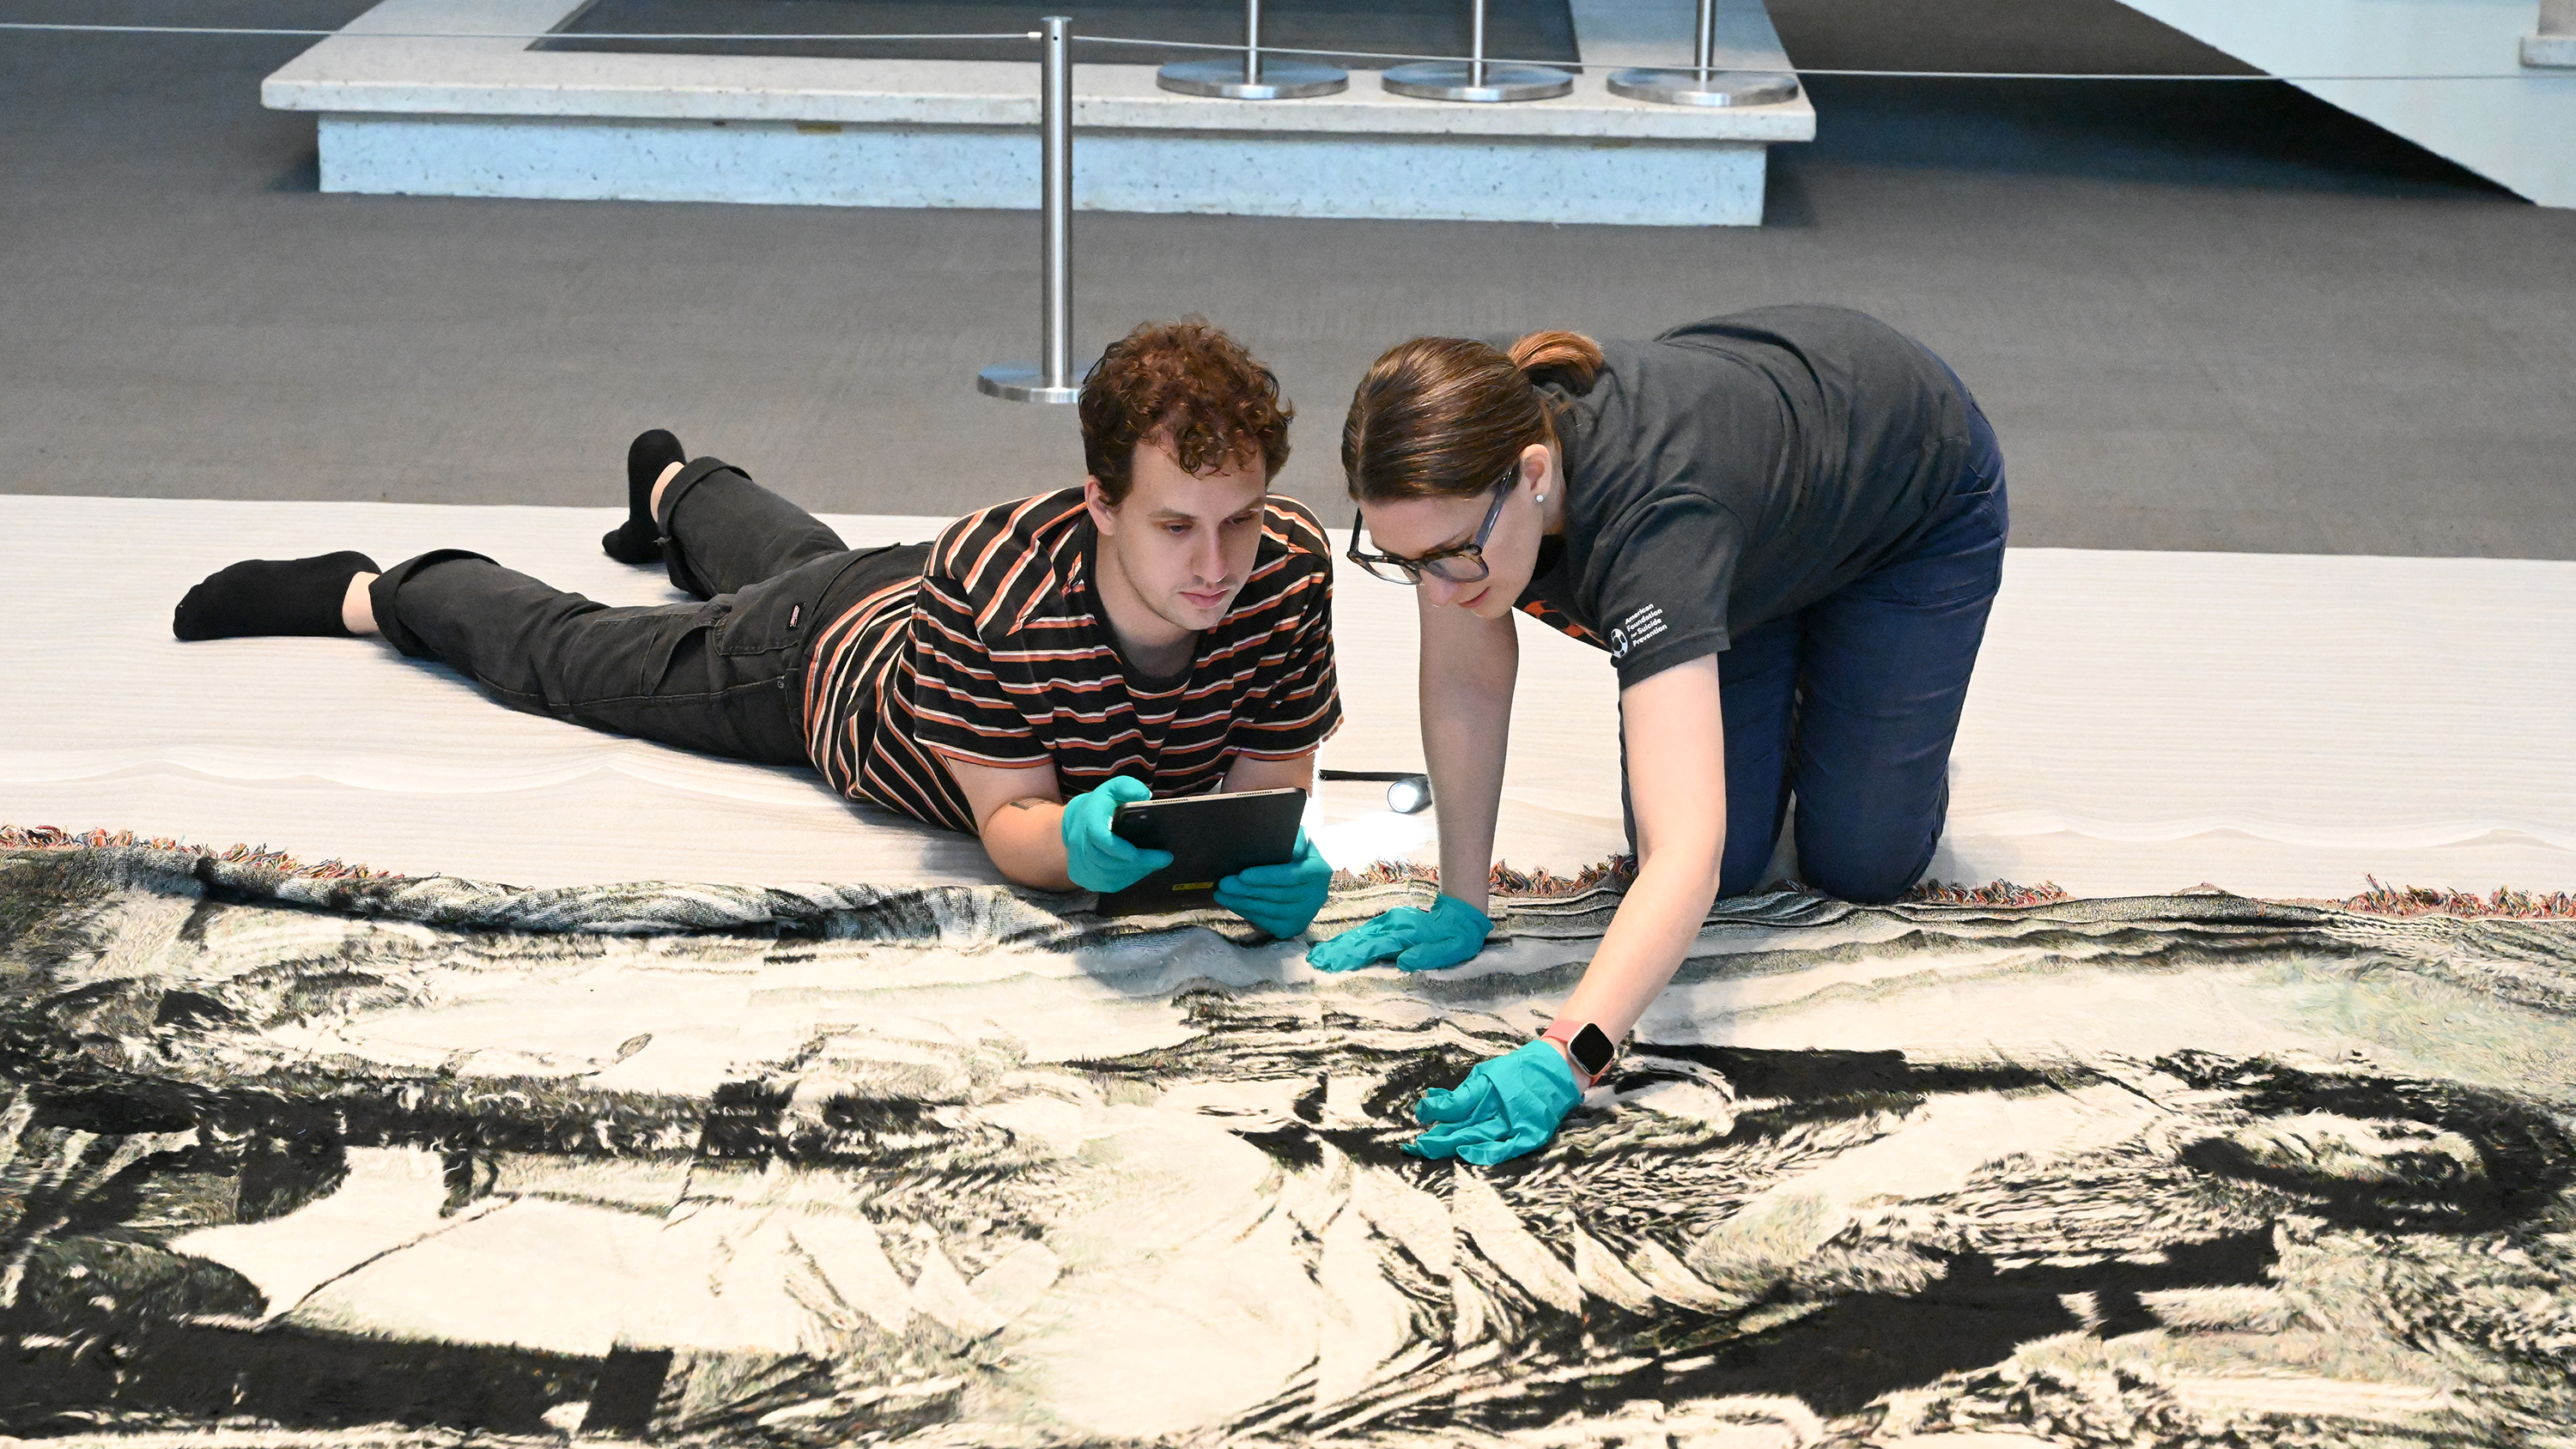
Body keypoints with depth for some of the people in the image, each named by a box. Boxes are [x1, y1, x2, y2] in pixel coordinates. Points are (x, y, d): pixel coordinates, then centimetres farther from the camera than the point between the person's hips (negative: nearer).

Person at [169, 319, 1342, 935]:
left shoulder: (1284, 570, -38)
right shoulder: (1000, 578, -48)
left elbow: (1274, 780, -26)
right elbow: (1009, 819, -39)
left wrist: (1272, 861, -49)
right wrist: (1081, 845, -62)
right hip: (827, 659, -5)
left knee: (787, 562, 40)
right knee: (560, 654, 21)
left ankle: (678, 487, 74)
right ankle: (376, 593, 51)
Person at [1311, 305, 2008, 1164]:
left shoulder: (1649, 513, -48)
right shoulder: (1456, 468, -33)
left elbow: (1685, 855, -55)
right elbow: (1467, 680, -16)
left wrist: (1562, 1060, -66)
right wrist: (1460, 907, -16)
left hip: (1917, 502, -4)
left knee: (1861, 866, -1)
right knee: (1730, 870, -1)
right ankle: (1779, 678, 27)